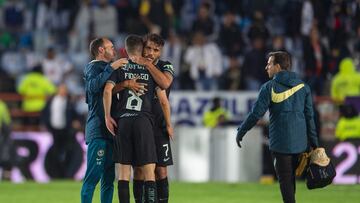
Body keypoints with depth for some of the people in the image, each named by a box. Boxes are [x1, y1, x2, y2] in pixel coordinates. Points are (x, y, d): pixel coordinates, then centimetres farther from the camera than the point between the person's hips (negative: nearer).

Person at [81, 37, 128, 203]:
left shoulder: (107, 68, 25)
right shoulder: (93, 67, -3)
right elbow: (93, 86, -25)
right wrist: (111, 68, -28)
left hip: (110, 132, 9)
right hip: (98, 131, -9)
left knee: (109, 177, 8)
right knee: (94, 175, -13)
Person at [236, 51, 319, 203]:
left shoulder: (269, 88, -7)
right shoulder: (303, 87, 6)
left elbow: (256, 114, -8)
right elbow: (309, 117, 6)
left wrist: (240, 132, 5)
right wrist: (314, 144, 11)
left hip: (280, 144, -5)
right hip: (299, 143, 5)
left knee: (285, 181, 0)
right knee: (291, 179, 18)